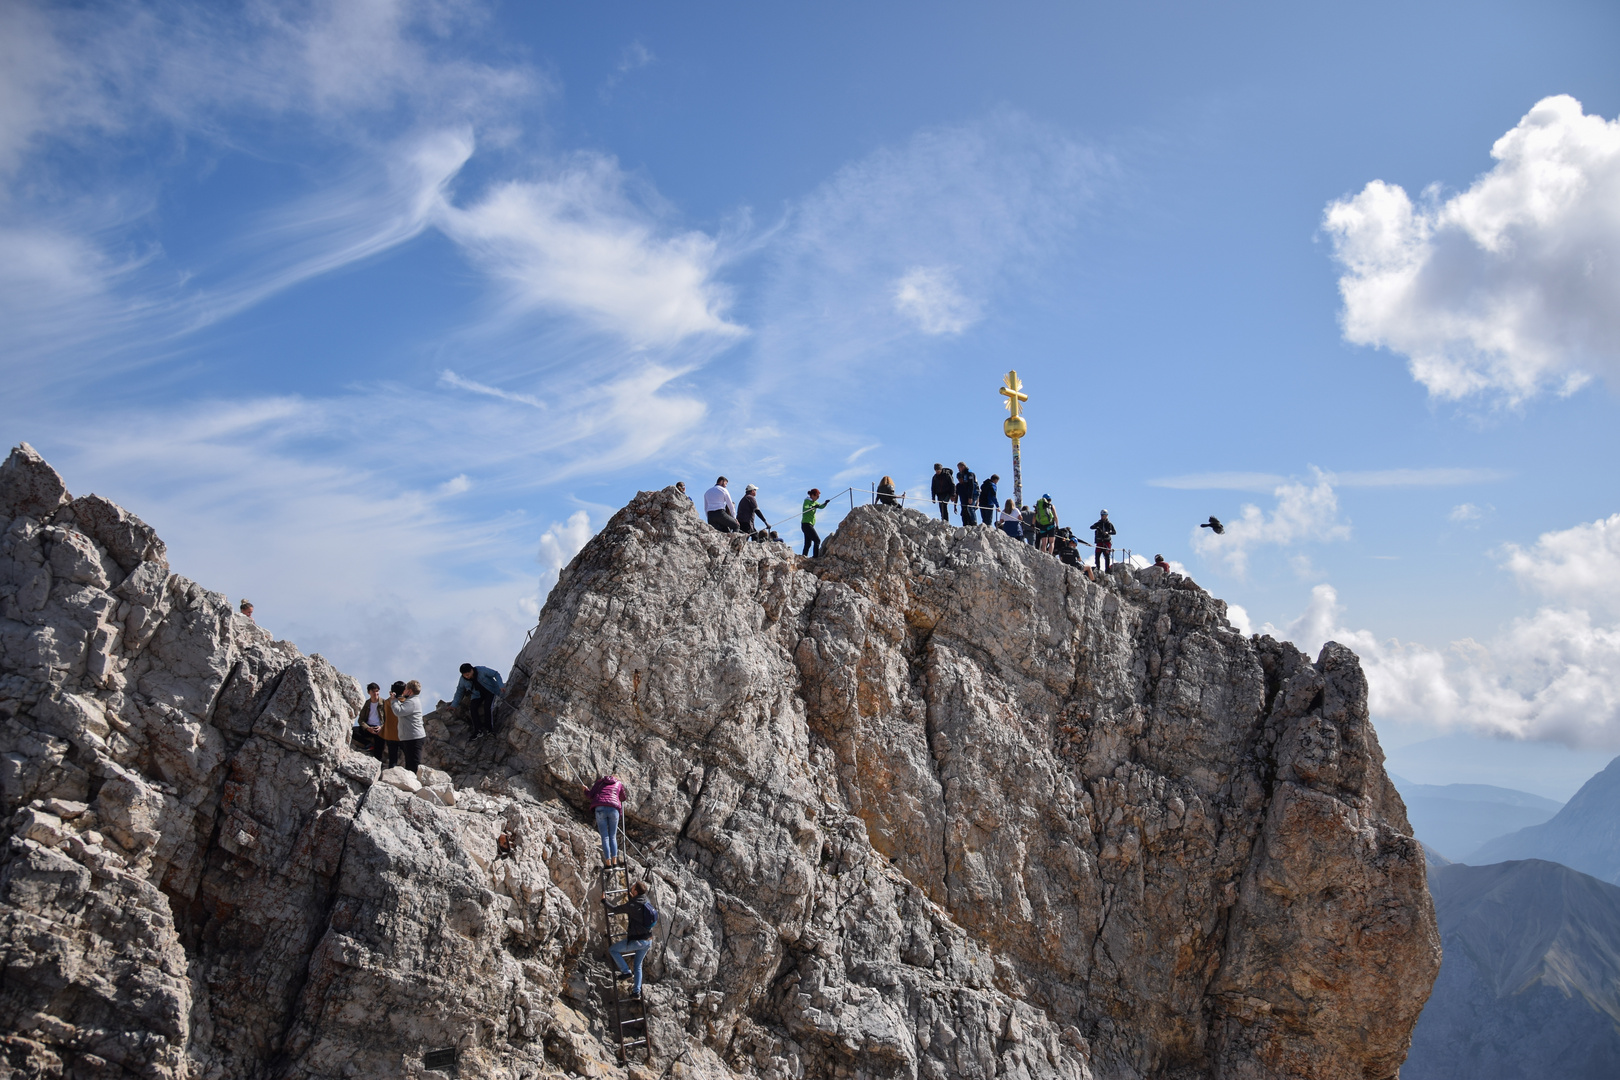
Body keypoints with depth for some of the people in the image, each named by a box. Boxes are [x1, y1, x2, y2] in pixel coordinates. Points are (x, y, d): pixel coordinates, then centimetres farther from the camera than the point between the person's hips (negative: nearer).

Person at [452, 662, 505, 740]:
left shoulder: (482, 671, -28)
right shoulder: (463, 680, -16)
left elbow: (496, 674, -18)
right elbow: (459, 692, -1)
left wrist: (501, 685, -30)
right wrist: (454, 704, -7)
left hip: (490, 691, -4)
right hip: (477, 695, 4)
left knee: (487, 707, -28)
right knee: (473, 708, -21)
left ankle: (489, 729, -19)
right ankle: (478, 731, -22)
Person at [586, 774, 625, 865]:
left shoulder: (599, 782, 24)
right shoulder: (619, 784, 25)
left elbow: (590, 795, 16)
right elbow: (623, 798, 36)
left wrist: (586, 791, 37)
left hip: (600, 809, 0)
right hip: (613, 809, 0)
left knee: (605, 837, -1)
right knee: (613, 837, 8)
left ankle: (608, 863, -9)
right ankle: (614, 862, -5)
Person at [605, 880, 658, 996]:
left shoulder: (632, 905, -20)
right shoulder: (646, 903, 2)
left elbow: (615, 910, -11)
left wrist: (604, 901, 4)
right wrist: (631, 897, 41)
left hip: (637, 941, -7)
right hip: (648, 941, 7)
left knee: (612, 949, 11)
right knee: (638, 965, 23)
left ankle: (625, 971, 6)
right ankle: (637, 991, 26)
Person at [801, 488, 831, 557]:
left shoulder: (814, 502, 16)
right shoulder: (807, 501, -9)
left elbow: (821, 507, 9)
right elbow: (805, 509, -26)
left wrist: (825, 503, -11)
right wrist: (813, 507, -41)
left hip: (810, 525, 9)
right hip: (806, 524, -9)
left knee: (808, 544, 7)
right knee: (817, 540, -14)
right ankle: (816, 556, -17)